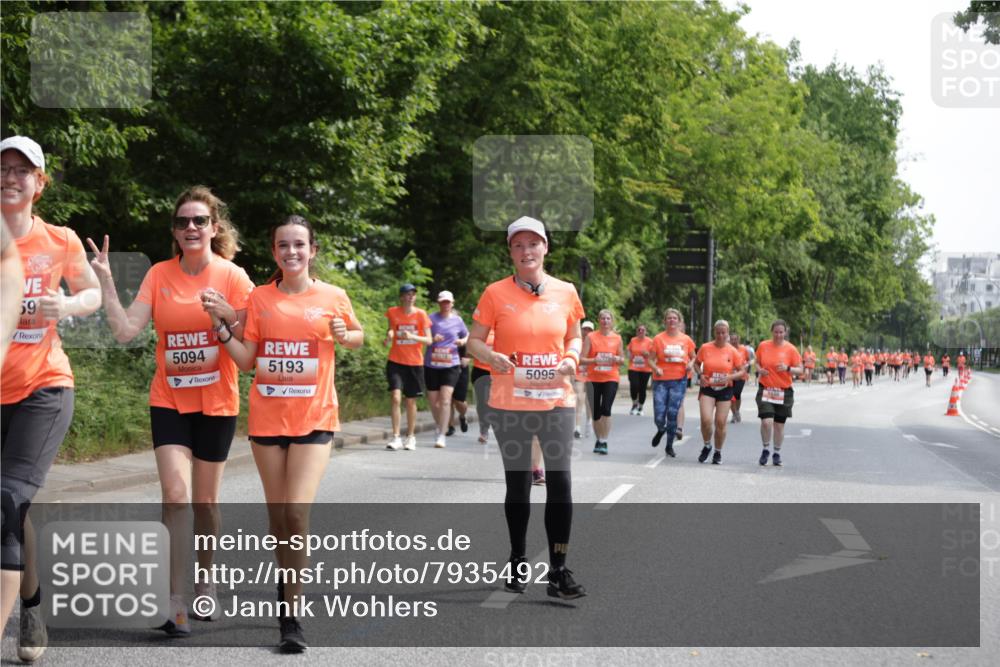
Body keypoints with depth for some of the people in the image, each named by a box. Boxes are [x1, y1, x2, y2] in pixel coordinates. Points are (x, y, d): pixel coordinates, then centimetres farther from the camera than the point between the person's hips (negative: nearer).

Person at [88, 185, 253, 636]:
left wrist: (227, 315, -23)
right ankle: (177, 600, -11)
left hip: (216, 403, -1)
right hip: (169, 400, 1)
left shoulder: (232, 276, -6)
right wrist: (105, 281, -16)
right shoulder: (159, 275, -1)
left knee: (205, 500, 10)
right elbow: (125, 331, -9)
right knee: (176, 494, -13)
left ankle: (205, 581, 33)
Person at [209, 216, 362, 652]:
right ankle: (288, 589, 27)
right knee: (277, 515, 9)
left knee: (297, 511, -14)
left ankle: (290, 615, -8)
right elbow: (247, 361, 6)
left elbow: (358, 338, 16)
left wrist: (344, 335, -5)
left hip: (314, 419, -3)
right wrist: (221, 329, -8)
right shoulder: (259, 298, 4)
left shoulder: (333, 298, 0)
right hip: (267, 418, 3)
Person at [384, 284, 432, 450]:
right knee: (396, 397, -16)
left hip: (415, 363, 0)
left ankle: (411, 437, 23)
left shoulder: (420, 314, -3)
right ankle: (396, 437, -13)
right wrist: (389, 336, -7)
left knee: (411, 401, 8)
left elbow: (429, 340, -5)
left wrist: (412, 336, -22)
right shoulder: (392, 312, -1)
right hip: (395, 362, 0)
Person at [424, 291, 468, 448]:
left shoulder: (457, 320, 7)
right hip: (431, 365, 1)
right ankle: (440, 428, 32)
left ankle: (441, 435, -13)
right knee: (433, 401, 8)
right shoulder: (432, 319, 1)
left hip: (451, 365, -1)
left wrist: (463, 341, 0)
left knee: (445, 399, -14)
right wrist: (432, 339, -22)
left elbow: (467, 335, 22)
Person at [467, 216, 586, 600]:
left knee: (560, 481, -8)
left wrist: (571, 358, -5)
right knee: (517, 483, 10)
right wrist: (491, 356, -18)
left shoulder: (565, 292, 4)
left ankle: (558, 571, -1)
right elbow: (474, 341, 3)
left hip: (556, 401, 1)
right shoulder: (496, 293, -2)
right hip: (510, 403, -1)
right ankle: (518, 562, 26)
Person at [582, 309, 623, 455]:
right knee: (596, 412, 6)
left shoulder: (617, 338, 5)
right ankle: (599, 440, 25)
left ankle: (604, 442, -10)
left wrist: (617, 359, -9)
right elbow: (582, 359, -3)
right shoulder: (591, 337, 0)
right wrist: (594, 360, -22)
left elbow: (622, 358, 14)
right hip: (594, 379, 0)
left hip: (611, 378, 0)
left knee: (606, 409, -16)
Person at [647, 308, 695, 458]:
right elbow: (650, 359, 3)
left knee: (673, 413, -2)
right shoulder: (658, 338, 0)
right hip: (661, 380, -1)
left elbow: (693, 357, 18)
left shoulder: (686, 339, 5)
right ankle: (661, 430, 30)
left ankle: (670, 446, 14)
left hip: (679, 380, 1)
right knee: (659, 416, -6)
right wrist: (655, 368, -17)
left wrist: (690, 364, -4)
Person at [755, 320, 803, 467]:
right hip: (765, 390, 0)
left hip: (784, 392, 0)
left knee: (779, 425, 7)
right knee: (766, 422, -15)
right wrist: (760, 369, -7)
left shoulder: (790, 349, -4)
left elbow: (800, 370, -1)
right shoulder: (763, 346, 1)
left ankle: (777, 453, 25)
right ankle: (766, 449, 8)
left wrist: (788, 368, -20)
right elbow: (757, 362, 15)